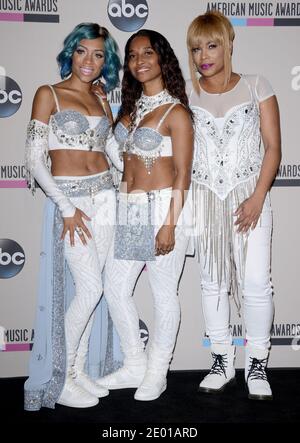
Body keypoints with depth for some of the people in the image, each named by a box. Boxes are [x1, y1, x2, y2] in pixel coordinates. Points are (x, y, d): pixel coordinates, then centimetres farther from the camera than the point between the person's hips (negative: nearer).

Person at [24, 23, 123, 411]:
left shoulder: (102, 102, 14)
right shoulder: (48, 95, -2)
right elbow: (34, 160, -9)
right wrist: (67, 208, -13)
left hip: (103, 195, 5)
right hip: (67, 197, -5)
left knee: (87, 289, 7)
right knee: (90, 288, -11)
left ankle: (79, 371, 19)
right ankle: (59, 379, 5)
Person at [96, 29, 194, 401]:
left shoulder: (175, 112, -8)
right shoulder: (130, 108, 13)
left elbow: (182, 174, -11)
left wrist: (170, 224, -17)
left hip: (162, 207, -7)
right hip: (128, 209, 7)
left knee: (164, 293, 4)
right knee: (114, 288, 9)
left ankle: (157, 373, 21)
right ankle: (135, 366, 25)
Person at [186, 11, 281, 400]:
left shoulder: (256, 87, 1)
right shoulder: (187, 95, 7)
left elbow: (273, 147, -2)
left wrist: (257, 198, -12)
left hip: (249, 194, -2)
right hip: (205, 197, 2)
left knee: (256, 282, -5)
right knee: (213, 281, 7)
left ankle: (257, 364, 13)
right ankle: (222, 361, 21)